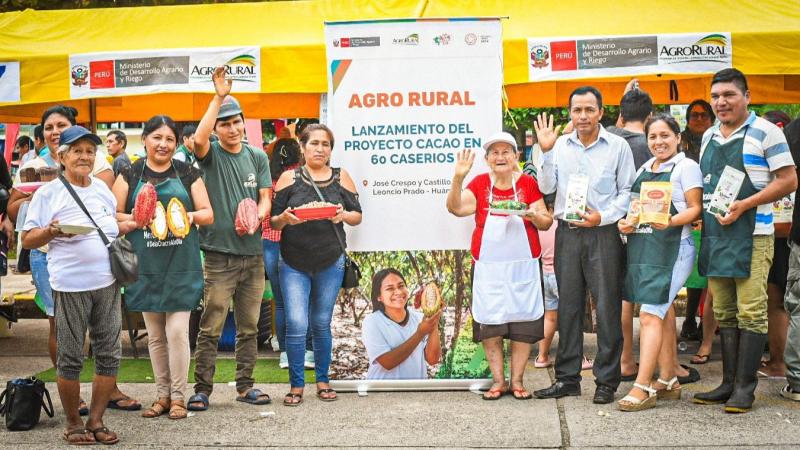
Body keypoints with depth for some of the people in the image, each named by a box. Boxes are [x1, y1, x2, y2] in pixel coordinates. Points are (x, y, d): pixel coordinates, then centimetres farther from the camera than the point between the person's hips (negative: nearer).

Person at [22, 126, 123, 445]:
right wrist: (52, 231, -20)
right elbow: (27, 239, -2)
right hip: (70, 286, -5)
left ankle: (96, 421, 16)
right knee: (71, 358, 2)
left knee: (109, 355, 6)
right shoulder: (48, 193, -2)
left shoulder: (102, 188, 13)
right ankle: (73, 424, 15)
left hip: (107, 283, 5)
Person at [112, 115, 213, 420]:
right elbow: (114, 215, 4)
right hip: (146, 266, 2)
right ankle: (163, 395, 21)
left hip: (181, 265, -1)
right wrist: (134, 220, -15)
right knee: (155, 335, 9)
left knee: (178, 331, -5)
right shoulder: (130, 174, 7)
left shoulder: (187, 173, 6)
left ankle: (178, 397, 8)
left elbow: (208, 214, 5)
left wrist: (190, 216, -16)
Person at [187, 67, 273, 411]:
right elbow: (198, 139, -22)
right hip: (219, 254, -4)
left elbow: (265, 198, 8)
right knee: (211, 327, -4)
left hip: (253, 253, 4)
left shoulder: (258, 157, 12)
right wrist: (219, 96, -20)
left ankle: (245, 385, 18)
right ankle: (202, 388, 3)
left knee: (249, 326, 10)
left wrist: (256, 216, -15)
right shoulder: (211, 155, 1)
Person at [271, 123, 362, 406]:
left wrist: (344, 215, -13)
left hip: (330, 263, 1)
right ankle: (296, 385, 5)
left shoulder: (341, 177, 5)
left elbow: (357, 216, 8)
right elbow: (273, 221, 3)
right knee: (296, 325, -7)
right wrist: (284, 218, -19)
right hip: (293, 263, -1)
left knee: (321, 324, 10)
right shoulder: (289, 178, 1)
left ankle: (323, 381, 22)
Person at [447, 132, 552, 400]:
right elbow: (455, 208, -8)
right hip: (488, 265, 0)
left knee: (523, 322, 1)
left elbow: (546, 222, 5)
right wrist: (458, 177, -20)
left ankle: (517, 380, 11)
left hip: (523, 265, 0)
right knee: (489, 323, 0)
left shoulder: (528, 183, 3)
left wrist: (533, 215, -17)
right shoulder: (480, 183, 4)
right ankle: (498, 380, 12)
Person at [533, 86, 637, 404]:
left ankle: (606, 381, 7)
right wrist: (547, 152, -7)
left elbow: (627, 191, 0)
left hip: (603, 233, -3)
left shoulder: (617, 146, 0)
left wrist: (603, 216, -12)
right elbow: (547, 187, 3)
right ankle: (567, 378, 17)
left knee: (607, 307, -1)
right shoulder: (560, 145, 9)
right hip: (567, 232, 3)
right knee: (568, 306, 9)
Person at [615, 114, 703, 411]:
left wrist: (671, 221, -26)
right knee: (664, 314, 13)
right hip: (641, 247, 7)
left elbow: (695, 208, -9)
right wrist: (625, 222, 1)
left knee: (650, 315, -13)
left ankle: (642, 388, -13)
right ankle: (668, 381, 20)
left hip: (671, 247, -7)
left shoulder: (686, 167, -4)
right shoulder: (644, 169, 17)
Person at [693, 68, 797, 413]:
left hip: (751, 235, -7)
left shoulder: (765, 132, -5)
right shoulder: (708, 137, 16)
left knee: (751, 313, -5)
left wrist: (744, 205, -16)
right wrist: (700, 211, 7)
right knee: (724, 313, 10)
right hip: (714, 234, 7)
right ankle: (729, 382, 17)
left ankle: (745, 386, 0)